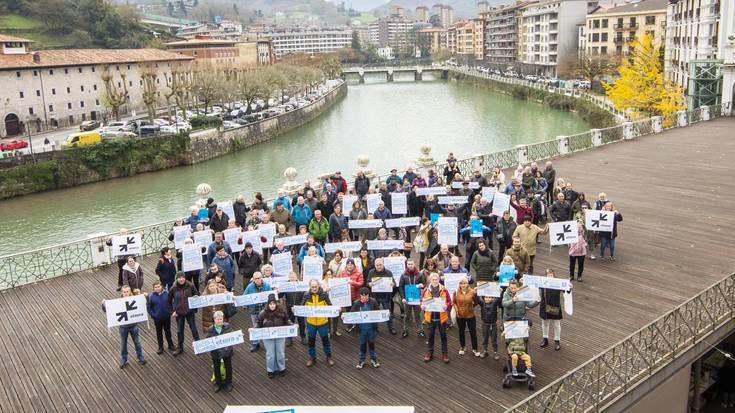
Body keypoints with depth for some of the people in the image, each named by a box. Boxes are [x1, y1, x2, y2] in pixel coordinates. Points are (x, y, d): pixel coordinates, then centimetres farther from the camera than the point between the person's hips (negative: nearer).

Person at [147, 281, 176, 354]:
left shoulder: (167, 293, -12)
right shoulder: (151, 296, -12)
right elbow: (148, 307, -3)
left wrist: (170, 311, -6)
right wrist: (152, 314, -10)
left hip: (167, 317, 0)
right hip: (157, 318, 0)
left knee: (168, 331, 17)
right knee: (159, 332, 14)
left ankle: (171, 345, 34)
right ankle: (160, 347, 28)